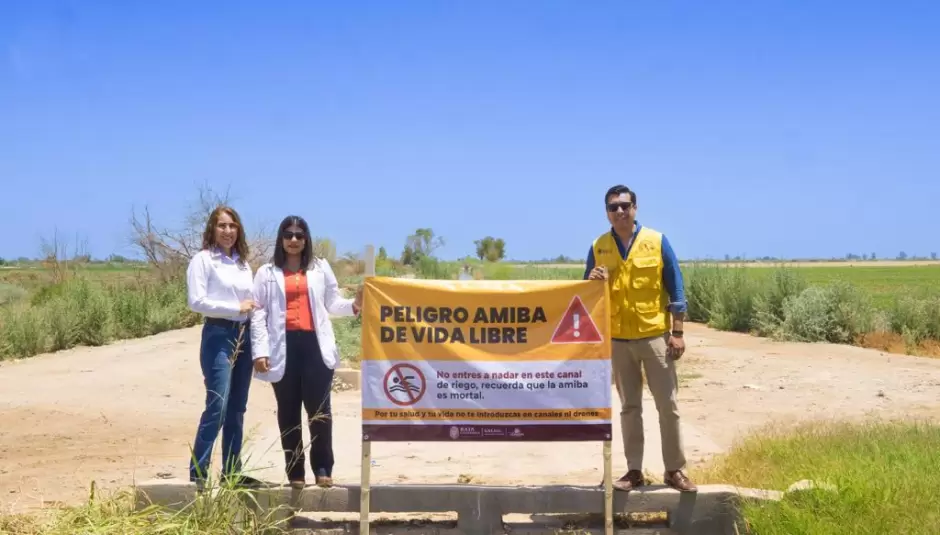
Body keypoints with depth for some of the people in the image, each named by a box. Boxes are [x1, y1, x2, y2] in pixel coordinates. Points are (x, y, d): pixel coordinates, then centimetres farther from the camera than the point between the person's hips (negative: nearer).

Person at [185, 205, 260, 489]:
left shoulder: (243, 263, 16)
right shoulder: (202, 259, -3)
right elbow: (196, 301, -12)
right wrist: (236, 308, -12)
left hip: (244, 336, 7)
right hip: (218, 335, -6)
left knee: (237, 409, 9)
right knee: (217, 407, -11)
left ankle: (232, 471, 16)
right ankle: (198, 473, -4)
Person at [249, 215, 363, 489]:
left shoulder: (321, 268, 14)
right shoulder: (267, 273, 9)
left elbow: (332, 304, 12)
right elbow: (258, 314, 4)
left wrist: (354, 305, -10)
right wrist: (260, 352, -6)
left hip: (314, 345, 0)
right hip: (283, 347, 0)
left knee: (319, 409, -4)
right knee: (288, 412, 4)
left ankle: (323, 469, 3)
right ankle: (295, 472, 9)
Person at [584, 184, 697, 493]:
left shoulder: (657, 241, -3)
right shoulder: (598, 247, 3)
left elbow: (675, 288, -1)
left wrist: (678, 333, -5)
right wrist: (593, 281, -16)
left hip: (655, 336, -2)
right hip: (617, 339, 2)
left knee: (668, 406, 2)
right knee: (629, 408, 9)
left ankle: (675, 470, 12)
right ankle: (634, 470, 17)